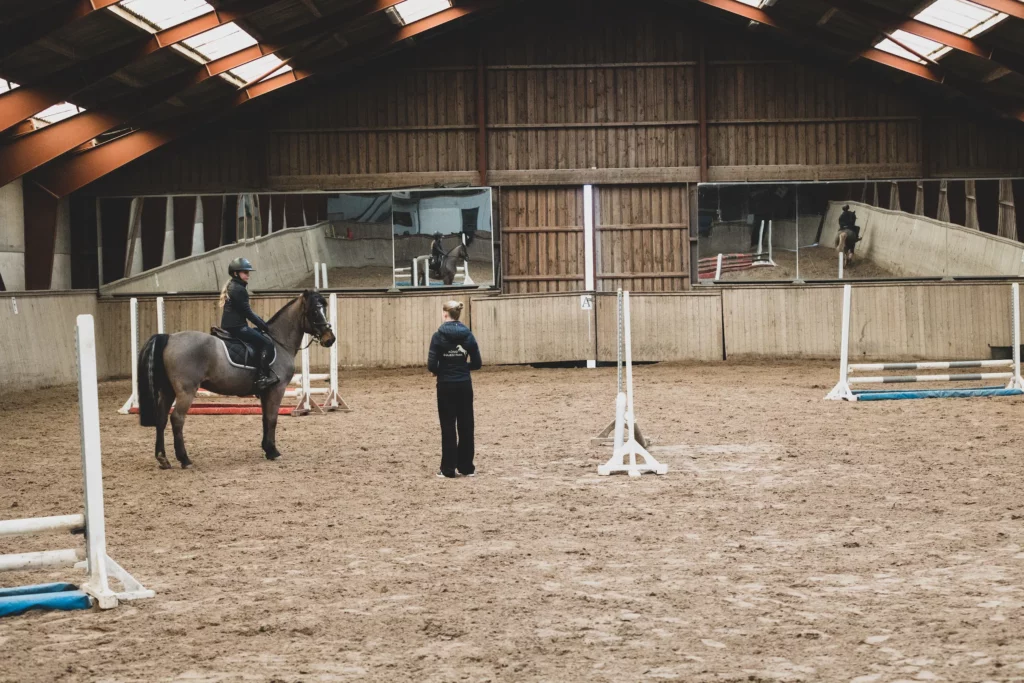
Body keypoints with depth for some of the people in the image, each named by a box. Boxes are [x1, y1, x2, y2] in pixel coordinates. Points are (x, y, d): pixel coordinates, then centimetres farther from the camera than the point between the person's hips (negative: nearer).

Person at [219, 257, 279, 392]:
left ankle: (261, 376, 15)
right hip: (237, 326, -11)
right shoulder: (239, 289, -14)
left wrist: (262, 323, 17)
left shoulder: (231, 286, 18)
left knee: (260, 342, 21)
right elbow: (247, 312, -15)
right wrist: (263, 325, -5)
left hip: (228, 326, 11)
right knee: (267, 343, -11)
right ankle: (262, 378, -18)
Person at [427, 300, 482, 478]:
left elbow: (432, 365, -12)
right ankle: (467, 467, 13)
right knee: (466, 425, 9)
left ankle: (448, 469, 4)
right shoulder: (468, 335, -1)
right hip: (464, 385, 3)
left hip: (446, 386, -3)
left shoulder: (439, 336, -10)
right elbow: (476, 363, 2)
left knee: (448, 427, 3)